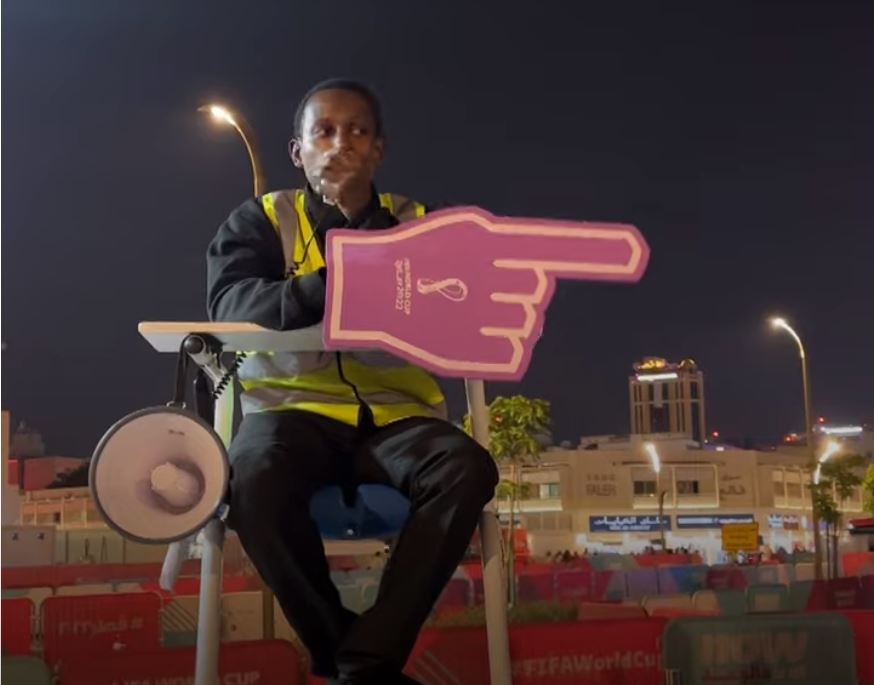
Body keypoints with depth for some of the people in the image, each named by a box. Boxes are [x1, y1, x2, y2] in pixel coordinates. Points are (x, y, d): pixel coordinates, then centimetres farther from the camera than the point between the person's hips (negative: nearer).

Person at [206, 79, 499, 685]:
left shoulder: (418, 226, 14)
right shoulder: (260, 221, 10)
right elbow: (232, 304, -10)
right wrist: (330, 287, -29)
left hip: (394, 415, 2)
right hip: (293, 408, -1)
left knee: (468, 469, -31)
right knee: (256, 475, -36)